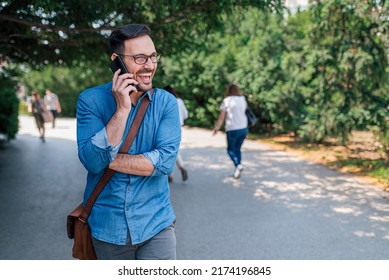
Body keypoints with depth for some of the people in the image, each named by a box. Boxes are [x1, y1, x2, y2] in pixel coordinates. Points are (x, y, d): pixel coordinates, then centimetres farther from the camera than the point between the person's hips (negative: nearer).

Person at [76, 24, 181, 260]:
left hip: (155, 223, 0)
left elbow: (166, 161, -16)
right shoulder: (91, 100, -7)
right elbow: (93, 161, -18)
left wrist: (109, 159, -17)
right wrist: (122, 109, -22)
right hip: (108, 226, 1)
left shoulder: (166, 102, -5)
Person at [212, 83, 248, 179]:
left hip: (232, 129, -5)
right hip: (243, 128, 5)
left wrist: (217, 128, 2)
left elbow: (222, 117, -6)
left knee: (231, 150, 10)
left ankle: (238, 165, -14)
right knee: (237, 149, 18)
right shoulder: (243, 99, 8)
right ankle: (237, 171, 17)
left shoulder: (227, 100, -6)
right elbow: (245, 112, 6)